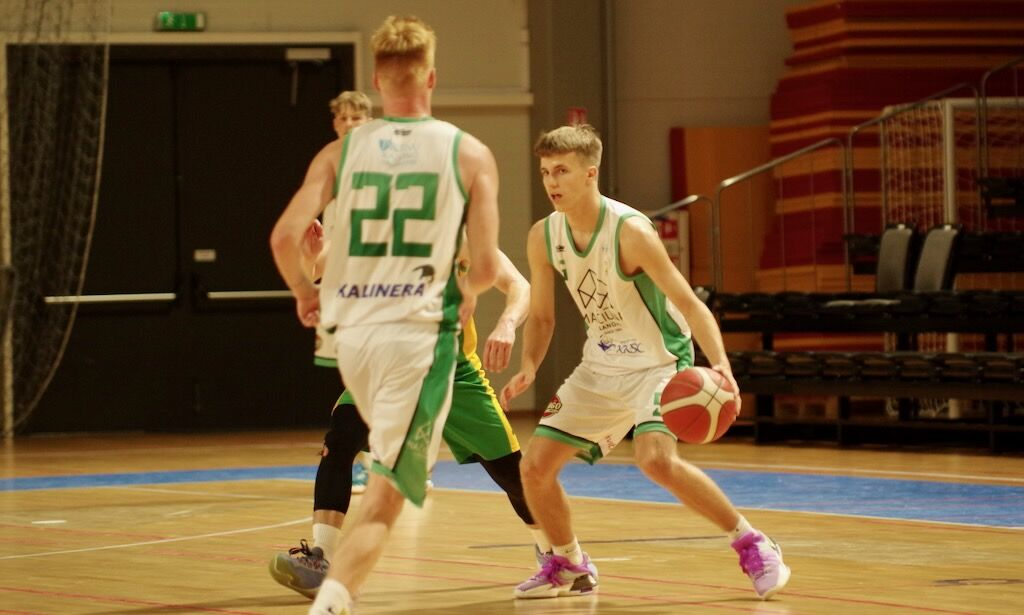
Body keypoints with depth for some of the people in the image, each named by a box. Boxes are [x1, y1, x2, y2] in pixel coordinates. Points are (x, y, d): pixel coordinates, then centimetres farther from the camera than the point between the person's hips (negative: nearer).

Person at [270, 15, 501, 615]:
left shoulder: (341, 152, 5)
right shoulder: (470, 154, 0)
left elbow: (285, 237, -4)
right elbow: (486, 266, -6)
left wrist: (304, 291, 16)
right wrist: (467, 290, 18)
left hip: (352, 331, 3)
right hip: (422, 332, -3)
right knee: (384, 498, -7)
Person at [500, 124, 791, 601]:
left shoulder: (630, 231, -24)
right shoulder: (544, 237, -6)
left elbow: (690, 305, -25)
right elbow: (541, 317, 7)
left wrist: (721, 365, -40)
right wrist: (528, 369, -12)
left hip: (659, 363, -7)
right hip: (600, 366, 7)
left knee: (656, 458, -30)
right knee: (535, 466, 1)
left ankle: (752, 545, -14)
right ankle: (569, 566, 25)